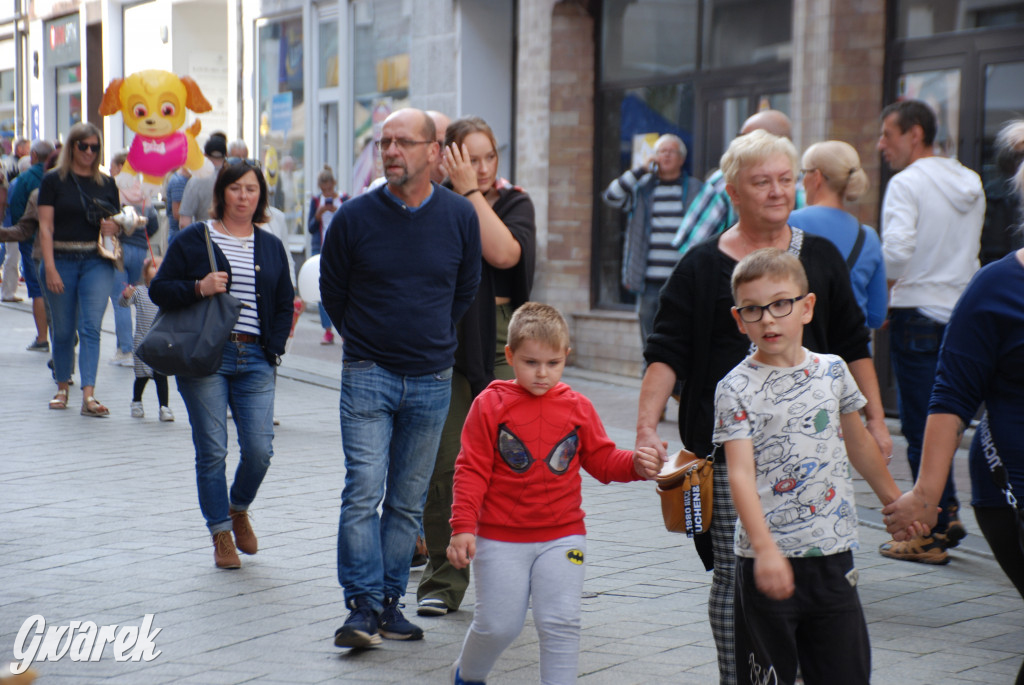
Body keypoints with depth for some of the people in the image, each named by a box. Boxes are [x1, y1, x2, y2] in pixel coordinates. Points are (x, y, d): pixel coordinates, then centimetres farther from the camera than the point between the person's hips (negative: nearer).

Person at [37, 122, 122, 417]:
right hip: (62, 260, -1)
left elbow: (116, 222, 19)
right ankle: (62, 387, 24)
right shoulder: (54, 180, 1)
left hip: (97, 262, 1)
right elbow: (46, 227, -4)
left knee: (91, 327, -10)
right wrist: (50, 268, -12)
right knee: (63, 330, 7)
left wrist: (114, 226, -6)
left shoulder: (106, 183, 10)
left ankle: (89, 395, -15)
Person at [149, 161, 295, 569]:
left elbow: (285, 305, 18)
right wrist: (198, 288, -15)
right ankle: (221, 534, 13)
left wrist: (274, 348, 4)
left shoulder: (271, 247, 15)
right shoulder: (193, 240, 4)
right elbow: (159, 289, 2)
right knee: (212, 451, -1)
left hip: (255, 361, 3)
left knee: (259, 450, -5)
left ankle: (239, 509, 25)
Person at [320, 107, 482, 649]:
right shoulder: (354, 216, -6)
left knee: (408, 501, 8)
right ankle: (363, 607, -6)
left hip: (431, 380, 2)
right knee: (363, 492, -11)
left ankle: (389, 601, 17)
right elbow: (331, 289, 9)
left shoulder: (460, 216, -1)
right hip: (367, 376, -2)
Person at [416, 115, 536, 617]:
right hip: (442, 340, 0)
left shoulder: (514, 203, 8)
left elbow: (504, 253, -13)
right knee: (444, 463, -2)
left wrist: (471, 191, -10)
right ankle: (442, 581, 9)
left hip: (500, 341, 0)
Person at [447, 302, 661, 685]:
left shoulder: (578, 408, 3)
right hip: (501, 539, -2)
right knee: (498, 625, 5)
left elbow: (602, 460, 10)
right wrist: (463, 527, -12)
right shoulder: (491, 405, -6)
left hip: (562, 537, 2)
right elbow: (472, 470, -6)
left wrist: (635, 464, -10)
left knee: (560, 624, -3)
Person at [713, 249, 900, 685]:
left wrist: (892, 498, 32)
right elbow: (740, 473, -17)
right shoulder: (737, 387, -8)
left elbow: (857, 441, 23)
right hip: (768, 559, -4)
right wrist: (765, 548, -29)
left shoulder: (832, 370, 7)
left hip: (833, 552, 4)